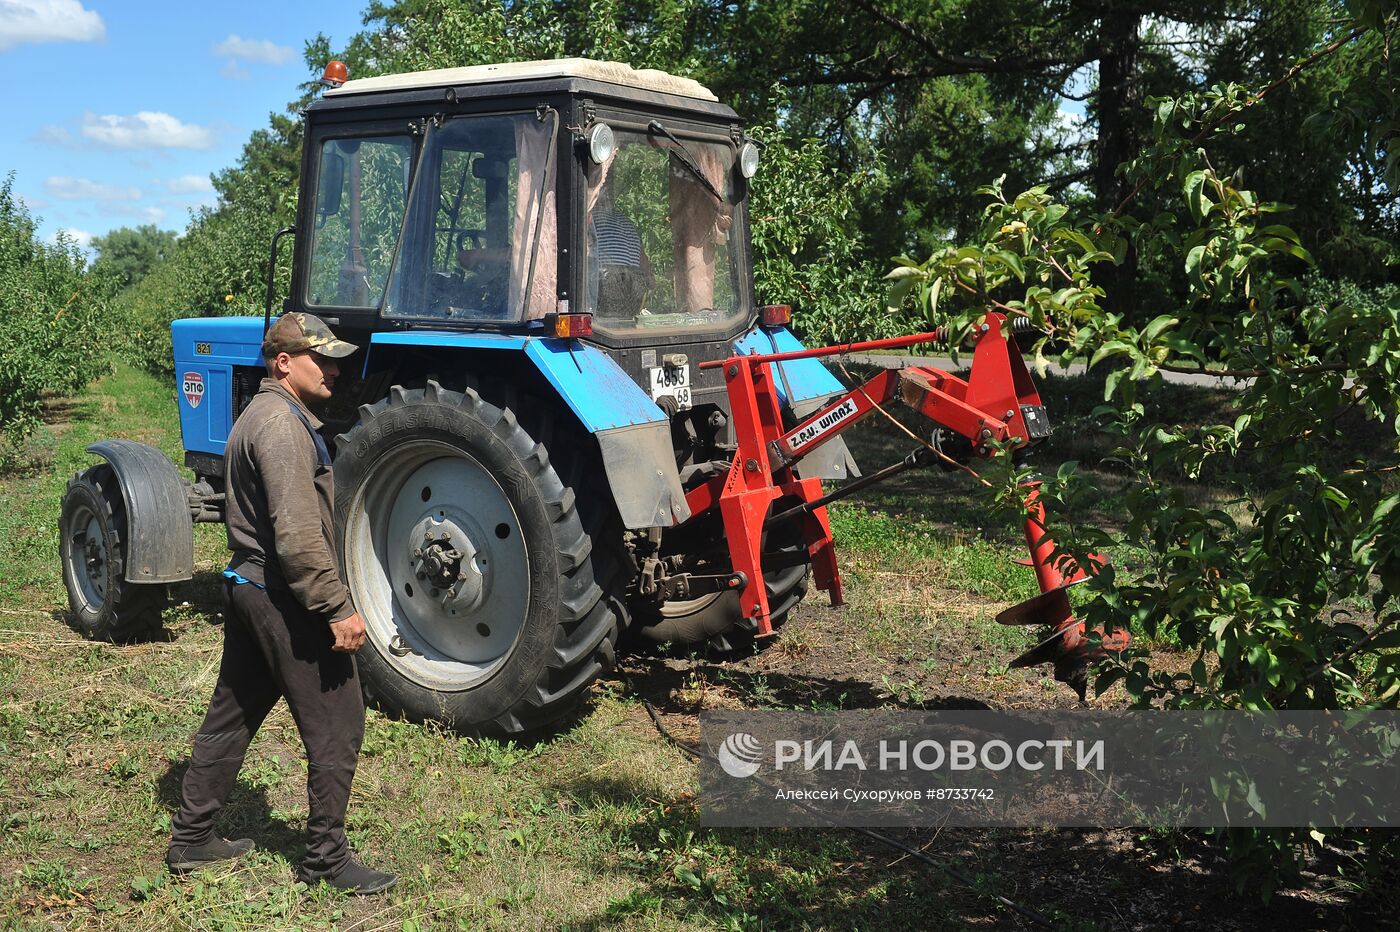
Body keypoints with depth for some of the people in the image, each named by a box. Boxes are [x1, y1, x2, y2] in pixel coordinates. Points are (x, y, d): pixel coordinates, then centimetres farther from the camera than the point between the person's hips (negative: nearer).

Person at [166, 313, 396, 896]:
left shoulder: (256, 417, 15)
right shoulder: (283, 426, -19)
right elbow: (299, 537, -26)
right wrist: (338, 609, -23)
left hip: (247, 586, 11)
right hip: (285, 598, -11)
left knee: (232, 715, 19)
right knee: (337, 727, -1)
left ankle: (191, 838, 30)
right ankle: (326, 859, 8)